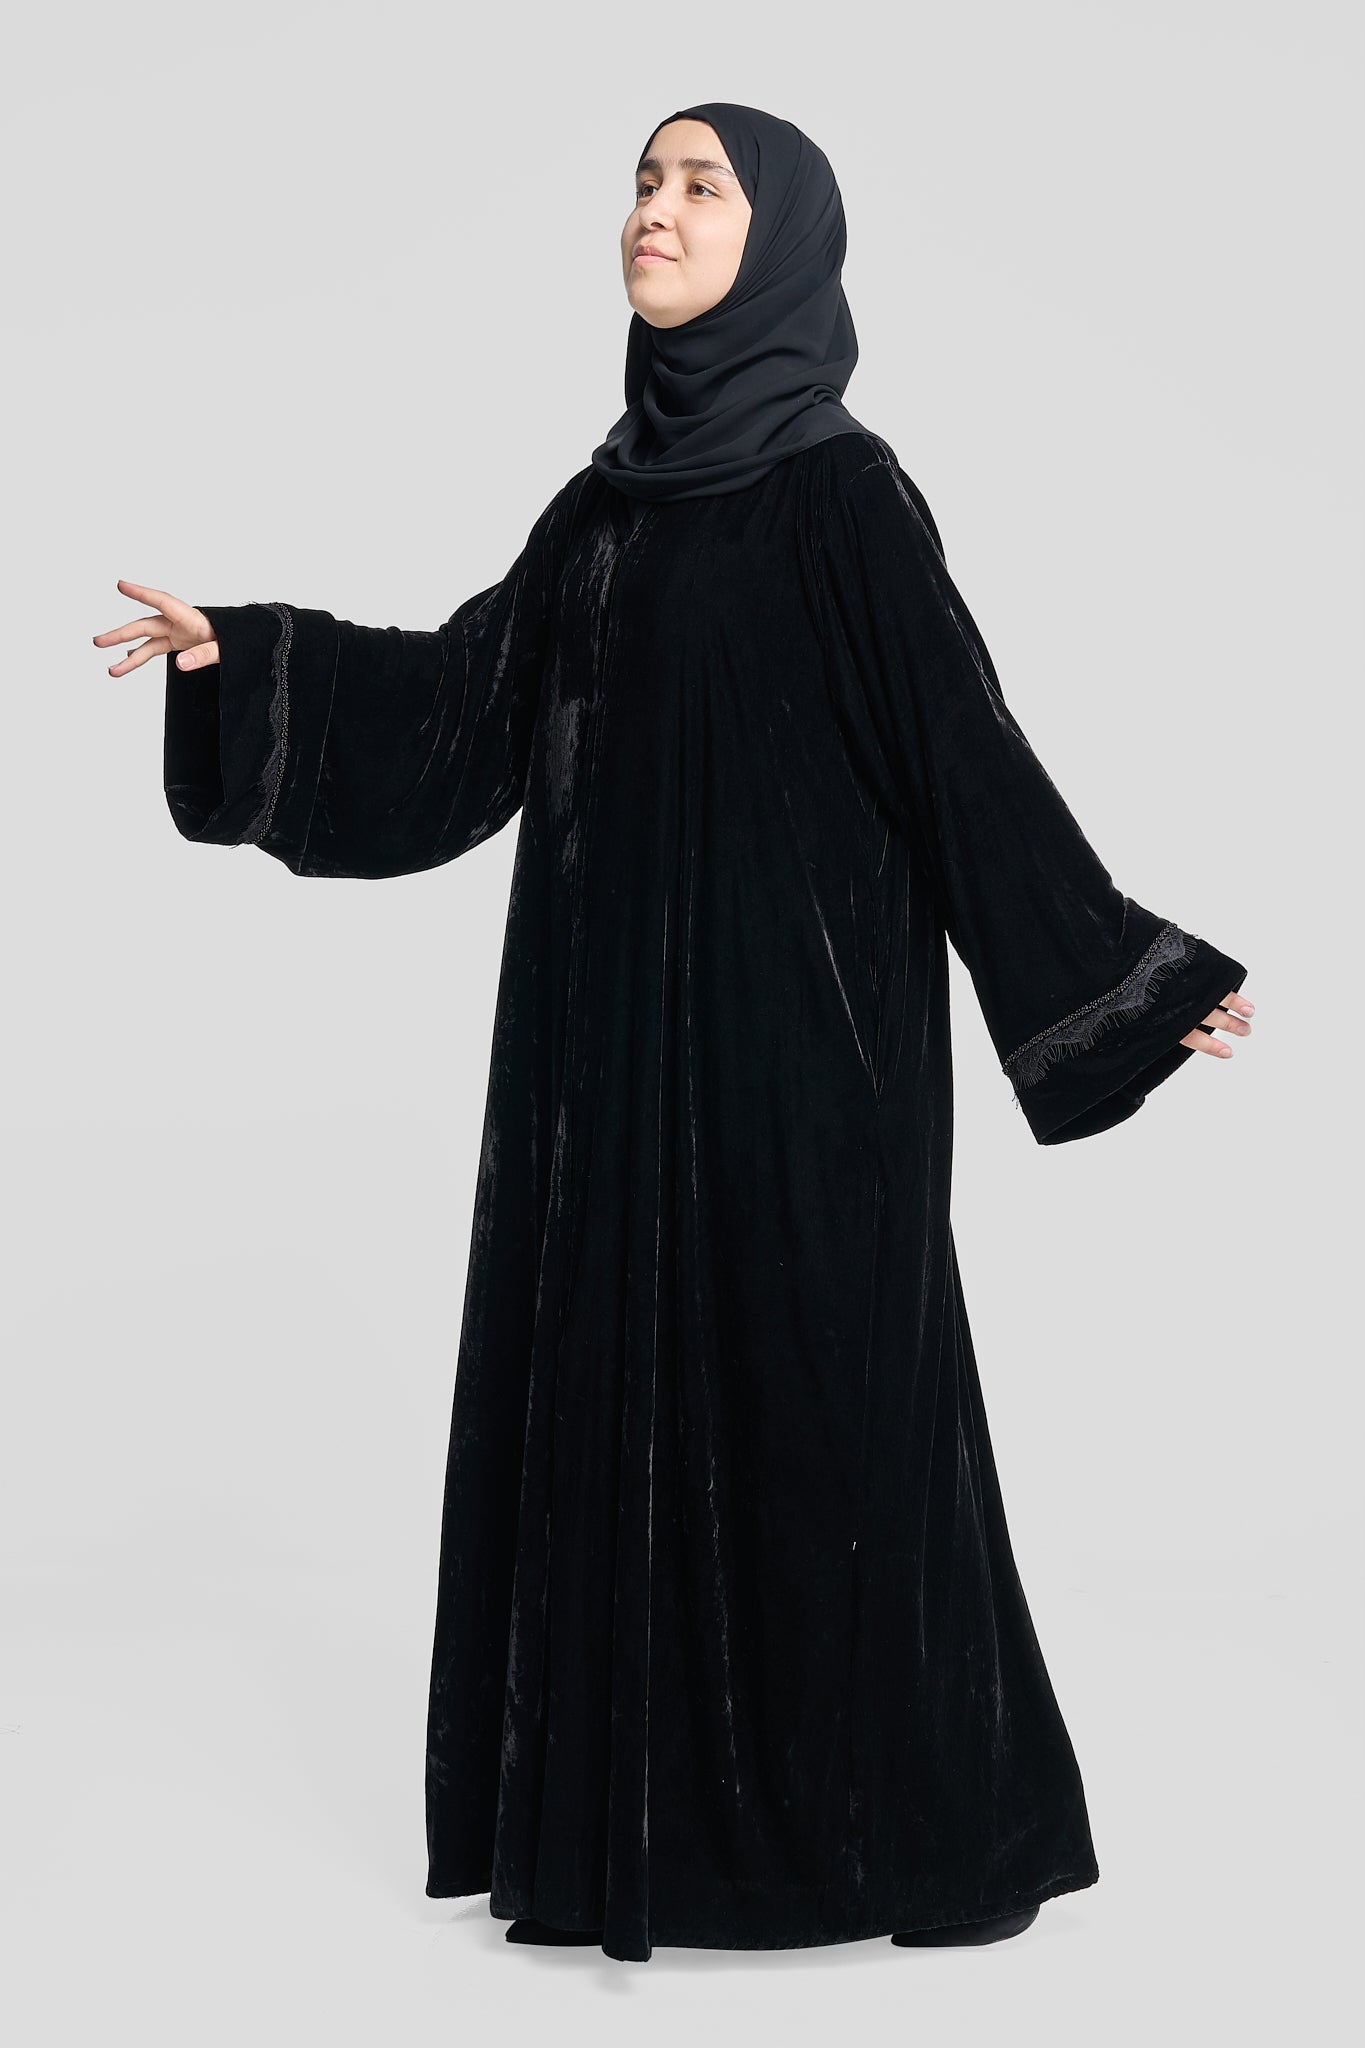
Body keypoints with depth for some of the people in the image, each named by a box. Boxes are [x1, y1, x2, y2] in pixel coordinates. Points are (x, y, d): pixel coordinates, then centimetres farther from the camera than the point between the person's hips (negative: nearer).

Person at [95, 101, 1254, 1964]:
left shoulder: (841, 492, -8)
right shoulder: (610, 499, 12)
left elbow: (964, 746, -10)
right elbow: (459, 693, 13)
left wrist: (1131, 973, -12)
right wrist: (245, 659, 9)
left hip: (790, 1023, -7)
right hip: (610, 1025, 7)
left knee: (803, 1394, -1)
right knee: (618, 1393, 9)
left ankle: (876, 1816, 15)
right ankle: (635, 1795, 22)